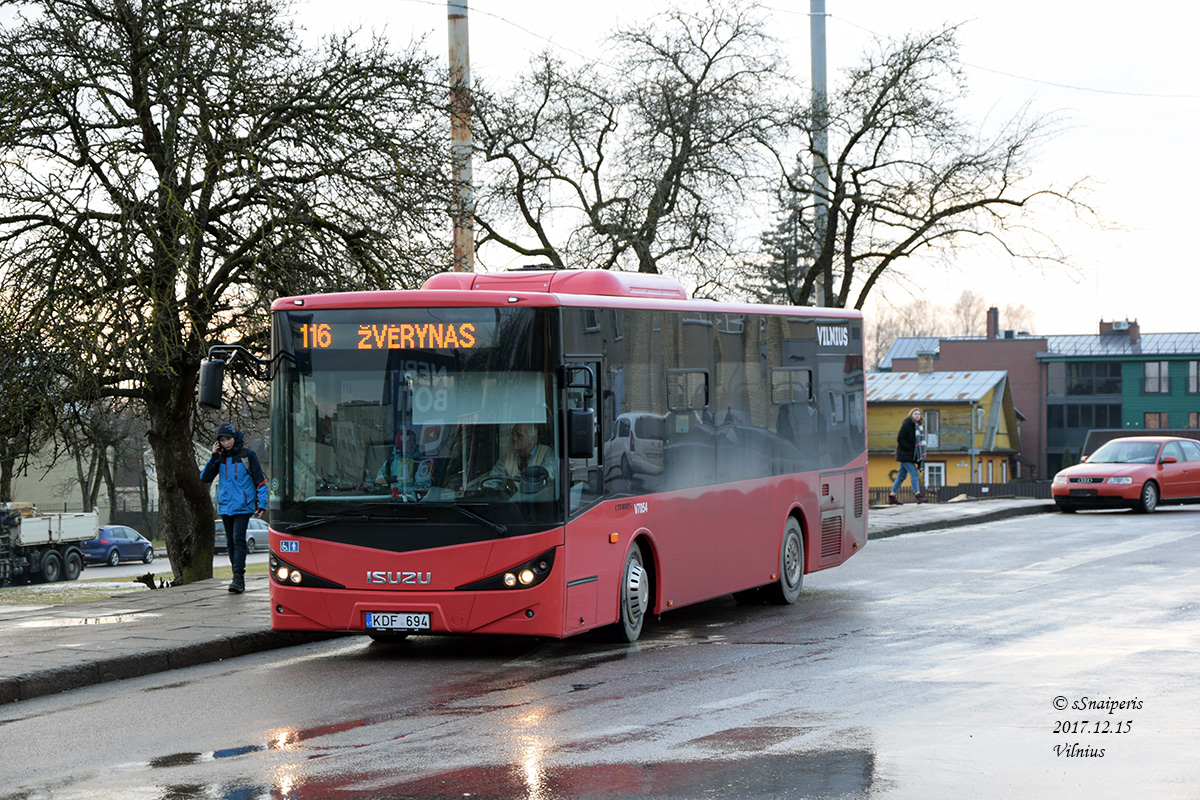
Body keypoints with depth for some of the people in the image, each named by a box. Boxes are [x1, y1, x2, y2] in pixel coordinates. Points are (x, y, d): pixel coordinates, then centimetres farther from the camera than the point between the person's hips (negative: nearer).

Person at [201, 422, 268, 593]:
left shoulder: (247, 455, -2)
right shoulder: (220, 457, 8)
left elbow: (260, 481, 0)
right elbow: (205, 478, 2)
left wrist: (262, 504, -6)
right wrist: (214, 457, -6)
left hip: (242, 506, -5)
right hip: (225, 506, 5)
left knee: (239, 539, -15)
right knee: (230, 541, 7)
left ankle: (238, 577, -20)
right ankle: (238, 578, 13)